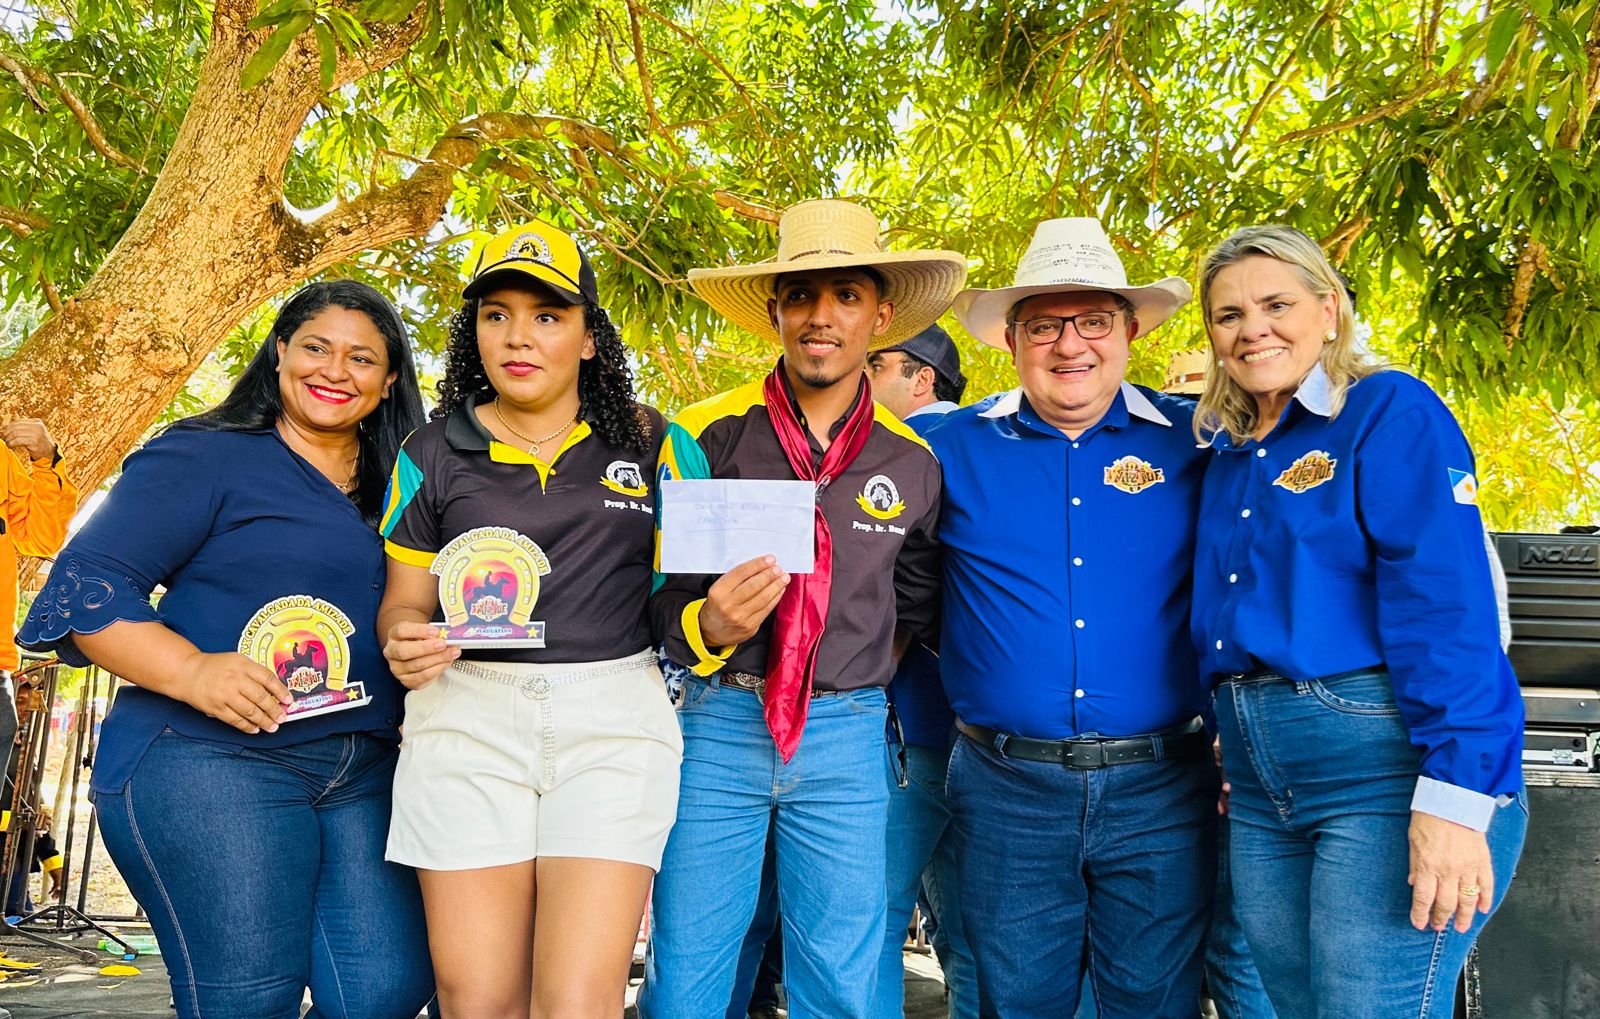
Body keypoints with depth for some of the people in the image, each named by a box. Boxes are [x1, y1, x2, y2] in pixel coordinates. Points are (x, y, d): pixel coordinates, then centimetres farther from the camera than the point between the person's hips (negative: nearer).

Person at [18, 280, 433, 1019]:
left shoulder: (396, 490, 17)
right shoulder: (203, 458, 0)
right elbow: (86, 585, -6)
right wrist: (193, 670, -19)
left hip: (365, 775, 5)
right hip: (214, 763, -5)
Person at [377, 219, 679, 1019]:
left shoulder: (647, 442, 8)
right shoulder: (432, 454, 9)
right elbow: (405, 601, 13)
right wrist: (405, 642, -8)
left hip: (614, 719, -1)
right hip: (467, 720, 1)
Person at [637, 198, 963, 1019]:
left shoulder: (911, 460, 4)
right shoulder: (706, 434, -4)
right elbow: (659, 599, -3)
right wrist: (708, 626, -22)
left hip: (847, 739, 2)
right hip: (719, 728, -1)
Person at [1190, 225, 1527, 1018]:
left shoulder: (1391, 411, -5)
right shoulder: (1228, 453, 16)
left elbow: (1445, 603, -15)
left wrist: (1453, 797, -23)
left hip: (1389, 769, -7)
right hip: (1261, 788, 7)